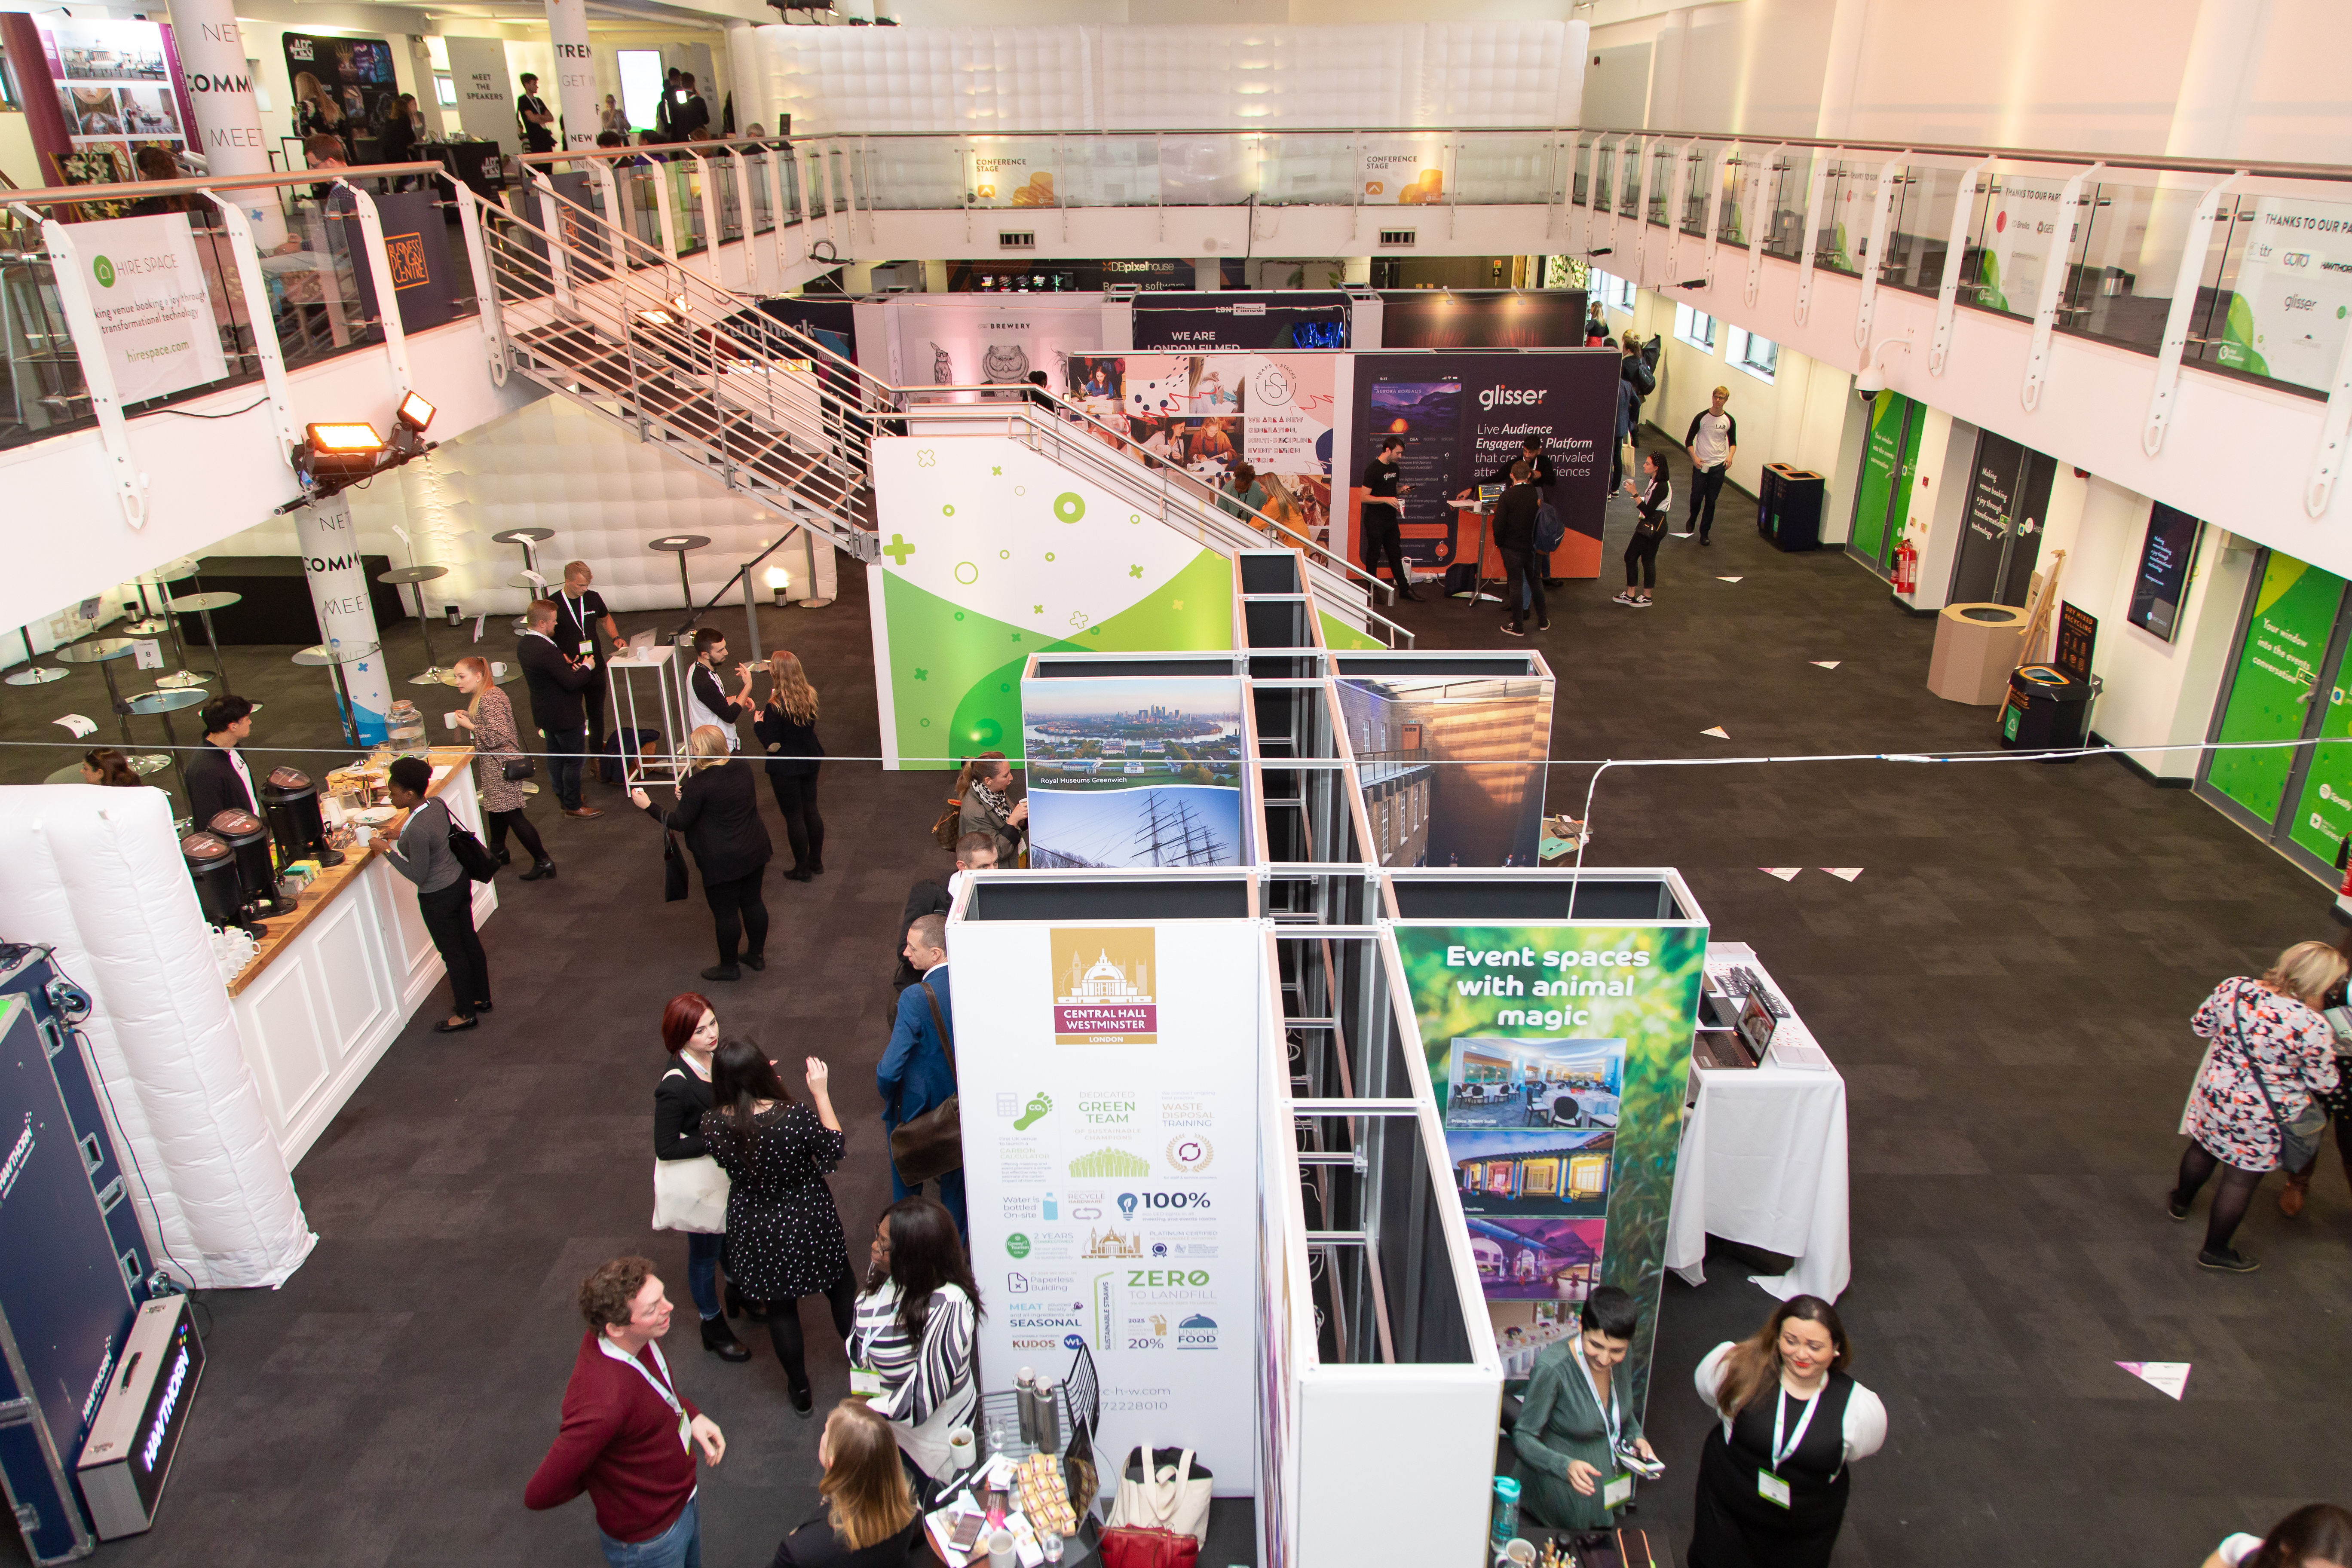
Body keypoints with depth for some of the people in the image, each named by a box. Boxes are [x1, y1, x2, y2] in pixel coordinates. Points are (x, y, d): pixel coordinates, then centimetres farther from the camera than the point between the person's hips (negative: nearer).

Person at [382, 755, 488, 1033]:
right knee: (469, 941, 22)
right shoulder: (438, 804, -8)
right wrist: (401, 835, 7)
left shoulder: (417, 830, -32)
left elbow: (418, 875, -22)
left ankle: (465, 1014, 26)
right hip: (460, 879, 8)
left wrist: (388, 851, -17)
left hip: (438, 896, -8)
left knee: (452, 953, 10)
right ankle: (481, 998, 39)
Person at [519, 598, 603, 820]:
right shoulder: (548, 651, -32)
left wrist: (566, 661, -4)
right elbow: (571, 683, -28)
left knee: (555, 755, 24)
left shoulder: (523, 645, -1)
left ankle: (562, 795, 40)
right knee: (574, 759, 5)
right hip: (564, 715, -9)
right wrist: (587, 667, -12)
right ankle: (574, 806, 15)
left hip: (543, 713, 10)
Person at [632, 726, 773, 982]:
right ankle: (756, 955, 36)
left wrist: (648, 806, -5)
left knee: (725, 913, 9)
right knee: (752, 902, 21)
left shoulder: (699, 783, -23)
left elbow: (680, 822, -15)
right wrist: (688, 797, 13)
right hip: (754, 851, 7)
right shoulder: (742, 767, -1)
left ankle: (728, 967, 25)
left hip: (722, 861, -7)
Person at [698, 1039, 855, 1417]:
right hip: (809, 1223, -2)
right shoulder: (797, 1117, -32)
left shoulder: (713, 1126, -23)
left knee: (780, 1309, 23)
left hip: (756, 1231, 2)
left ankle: (801, 1393, 41)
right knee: (841, 1291, 26)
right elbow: (834, 1150, -13)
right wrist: (820, 1093, -12)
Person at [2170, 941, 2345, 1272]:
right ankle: (2215, 1251, 28)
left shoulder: (2232, 989, -14)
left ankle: (2181, 1201, 54)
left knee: (2202, 1147, 29)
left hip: (2216, 1093, 5)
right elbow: (2323, 1084, -12)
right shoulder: (2314, 1027, -26)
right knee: (2241, 1180, 13)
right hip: (2264, 1116, -4)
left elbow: (2201, 1025, 2)